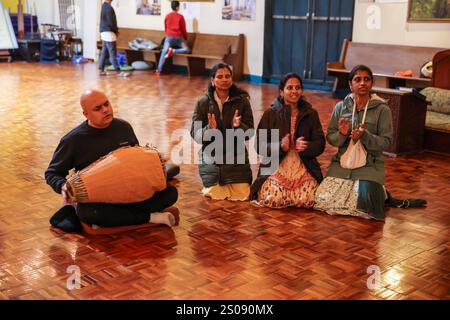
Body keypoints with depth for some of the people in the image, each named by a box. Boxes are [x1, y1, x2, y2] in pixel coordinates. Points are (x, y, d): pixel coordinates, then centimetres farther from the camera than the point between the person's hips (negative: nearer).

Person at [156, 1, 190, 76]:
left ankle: (159, 70, -10)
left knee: (164, 52, 0)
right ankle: (173, 51, -18)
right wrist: (186, 38, 16)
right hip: (178, 37, -3)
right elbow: (183, 29, 1)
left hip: (169, 37, 3)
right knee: (187, 50, 4)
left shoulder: (167, 16, 8)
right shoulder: (180, 17, -3)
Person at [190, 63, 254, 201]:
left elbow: (249, 133, -6)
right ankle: (215, 183, 31)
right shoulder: (203, 102, -6)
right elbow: (195, 135, -8)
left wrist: (238, 126, -26)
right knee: (217, 195, -3)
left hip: (236, 155, 0)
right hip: (211, 157, 0)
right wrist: (209, 129, -27)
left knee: (242, 195, -4)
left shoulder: (242, 101, -7)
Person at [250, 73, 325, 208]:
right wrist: (280, 146, -22)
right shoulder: (270, 114, 1)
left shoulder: (311, 114, 7)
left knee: (307, 200, -21)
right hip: (275, 166, -2)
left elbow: (320, 145, 4)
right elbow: (260, 145, -3)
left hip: (303, 167, 2)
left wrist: (304, 147, -19)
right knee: (274, 199, -24)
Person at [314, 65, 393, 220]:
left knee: (365, 201, -23)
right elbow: (330, 137, 6)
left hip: (369, 164, -3)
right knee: (324, 199, -12)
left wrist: (365, 136, -23)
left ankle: (380, 192, 16)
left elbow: (386, 141, -7)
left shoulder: (382, 109, -5)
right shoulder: (340, 107, 3)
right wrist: (342, 134, -17)